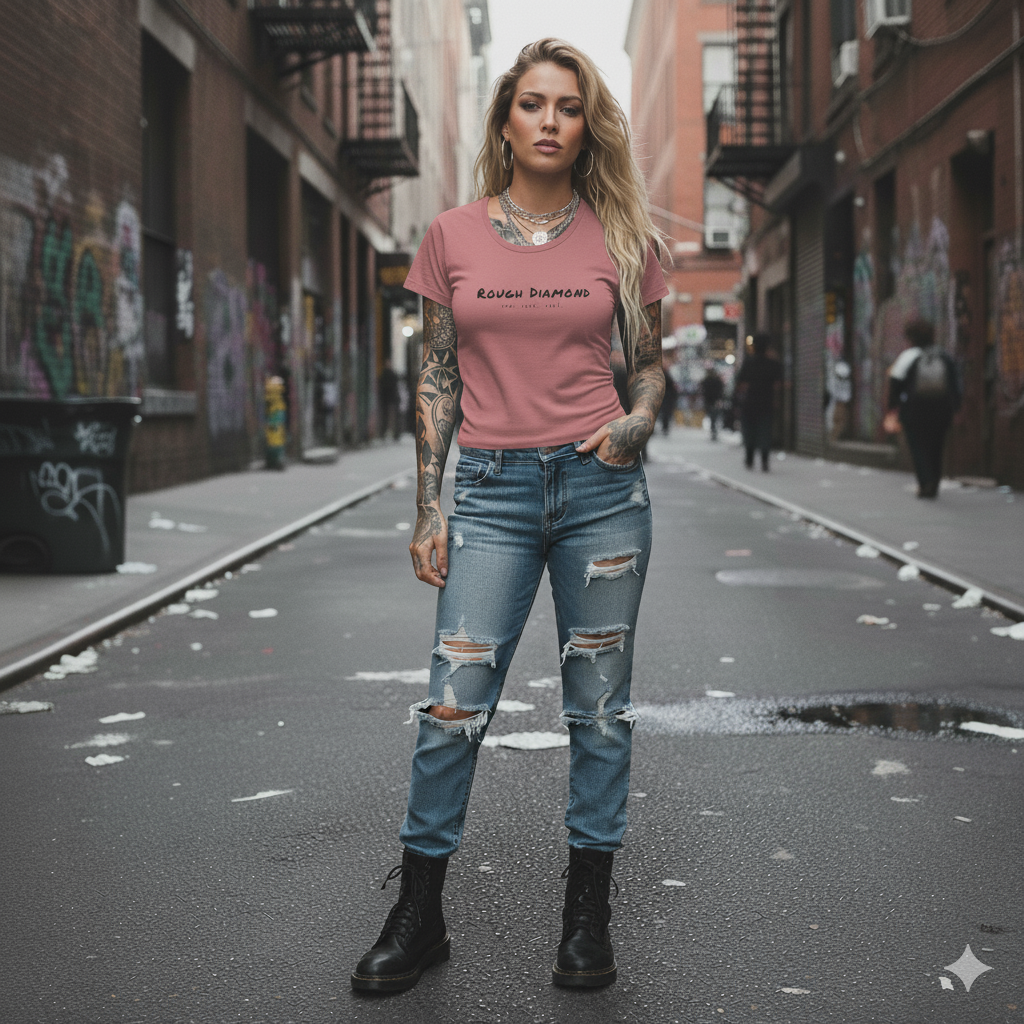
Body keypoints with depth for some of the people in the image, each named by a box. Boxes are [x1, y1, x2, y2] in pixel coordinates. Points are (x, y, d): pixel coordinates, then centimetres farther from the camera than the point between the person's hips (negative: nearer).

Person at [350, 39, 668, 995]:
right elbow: (436, 379, 7)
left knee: (599, 705, 5)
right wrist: (427, 509, 3)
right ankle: (417, 917, 13)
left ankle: (587, 916, 19)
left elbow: (651, 363, 13)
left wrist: (636, 423, -9)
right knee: (453, 706, -2)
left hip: (601, 486, 0)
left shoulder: (622, 239, 4)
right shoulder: (452, 237, 5)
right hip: (493, 491, 0)